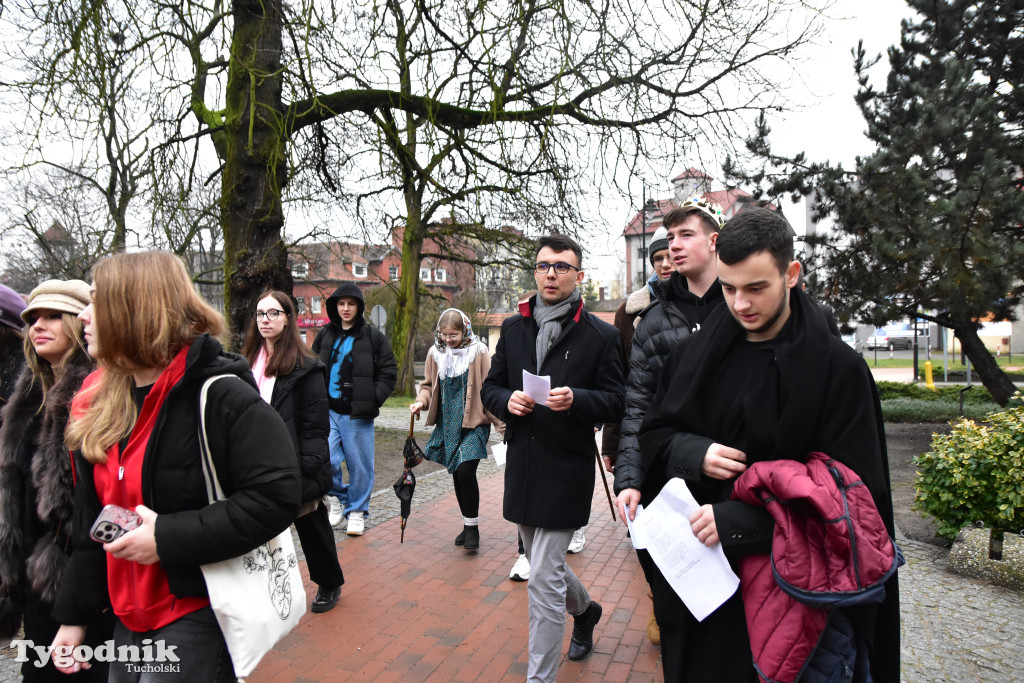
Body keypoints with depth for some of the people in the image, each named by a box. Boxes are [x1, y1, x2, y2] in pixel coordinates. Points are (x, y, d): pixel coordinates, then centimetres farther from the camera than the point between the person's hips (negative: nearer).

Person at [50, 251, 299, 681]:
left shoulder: (220, 394, -19)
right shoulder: (102, 403, 5)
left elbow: (276, 497, -26)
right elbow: (90, 522, 13)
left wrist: (167, 538, -24)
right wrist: (74, 615, 15)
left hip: (199, 614, -7)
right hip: (129, 616, 7)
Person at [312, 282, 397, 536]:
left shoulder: (373, 336, 0)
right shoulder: (326, 334, 11)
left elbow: (388, 372, 1)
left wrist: (373, 399, -10)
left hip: (357, 414, -3)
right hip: (329, 410, 3)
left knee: (359, 464, 4)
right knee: (326, 459, -6)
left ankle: (357, 511, 22)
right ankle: (338, 499, 21)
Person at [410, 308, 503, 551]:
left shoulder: (478, 351, -9)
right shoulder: (435, 353, 4)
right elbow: (429, 384, 15)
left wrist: (501, 423, -9)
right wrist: (421, 401, -6)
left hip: (473, 423, -5)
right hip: (447, 424, 5)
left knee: (465, 471, -15)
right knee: (456, 474, 12)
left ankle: (472, 526, 4)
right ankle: (467, 524, 29)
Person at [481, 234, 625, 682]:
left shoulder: (600, 335, -5)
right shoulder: (513, 328, 8)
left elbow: (617, 402, -6)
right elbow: (490, 386, 12)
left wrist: (576, 399, -24)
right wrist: (506, 401, -10)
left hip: (567, 471, -5)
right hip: (522, 465, 6)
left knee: (544, 578, -4)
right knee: (544, 565, 23)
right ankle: (584, 609, 54)